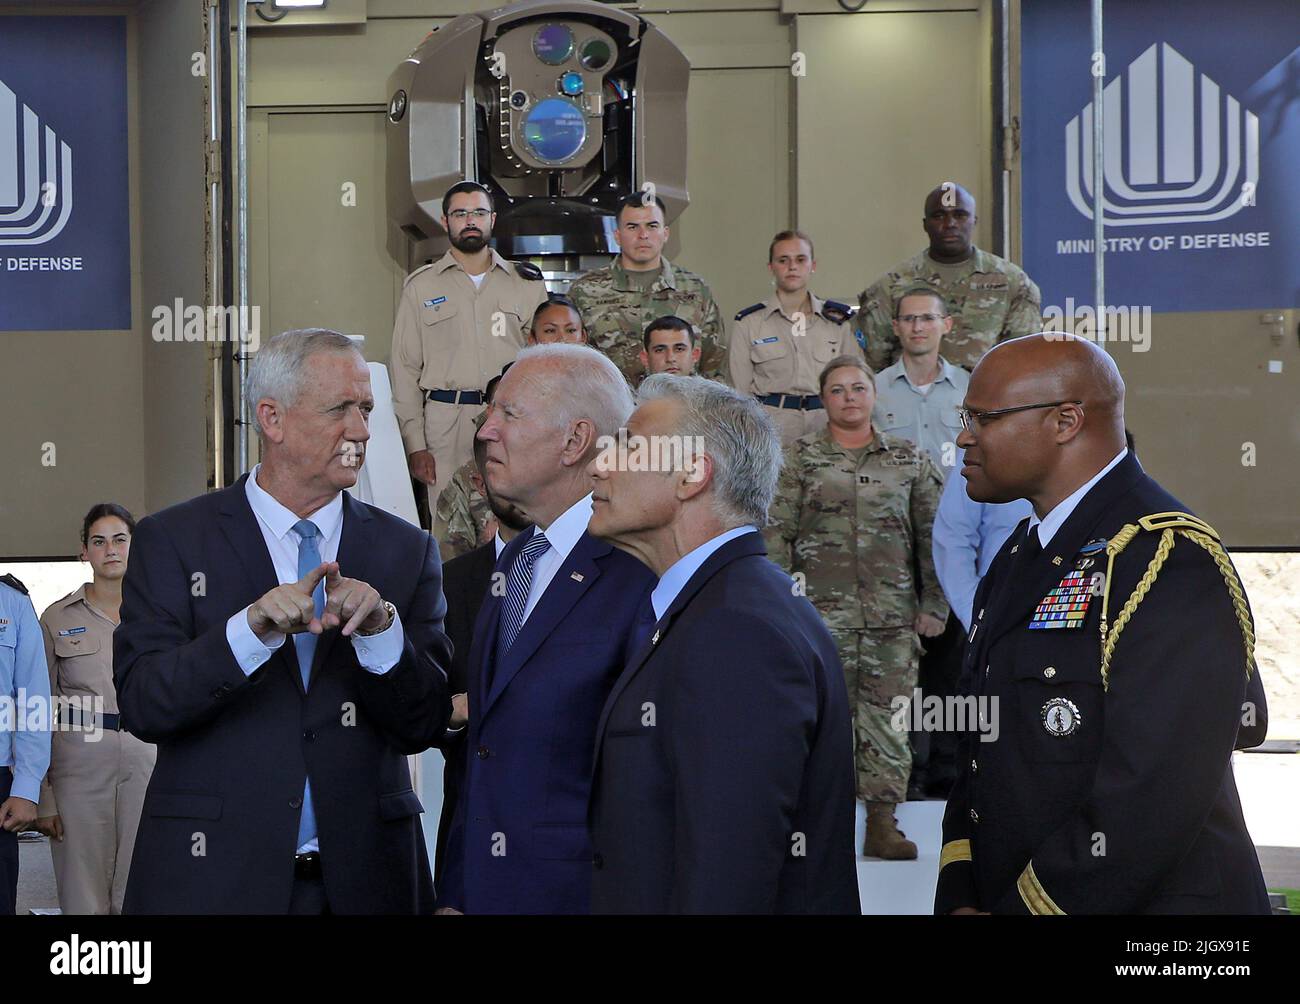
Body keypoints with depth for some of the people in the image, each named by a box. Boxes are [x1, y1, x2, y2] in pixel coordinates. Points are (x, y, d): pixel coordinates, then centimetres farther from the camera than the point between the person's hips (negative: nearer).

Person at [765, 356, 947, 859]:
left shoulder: (909, 459, 11)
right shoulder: (799, 458, 5)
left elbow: (932, 535, 11)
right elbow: (777, 532, 2)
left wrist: (933, 604, 6)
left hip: (893, 613, 2)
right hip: (822, 609, -2)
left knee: (887, 716, 1)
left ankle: (883, 822, 6)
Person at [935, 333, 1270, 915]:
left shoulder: (1169, 563, -19)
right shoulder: (1021, 556, 11)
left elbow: (1150, 802, -26)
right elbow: (980, 758, 11)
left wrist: (1013, 908, -20)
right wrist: (958, 900, -2)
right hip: (1000, 898, 8)